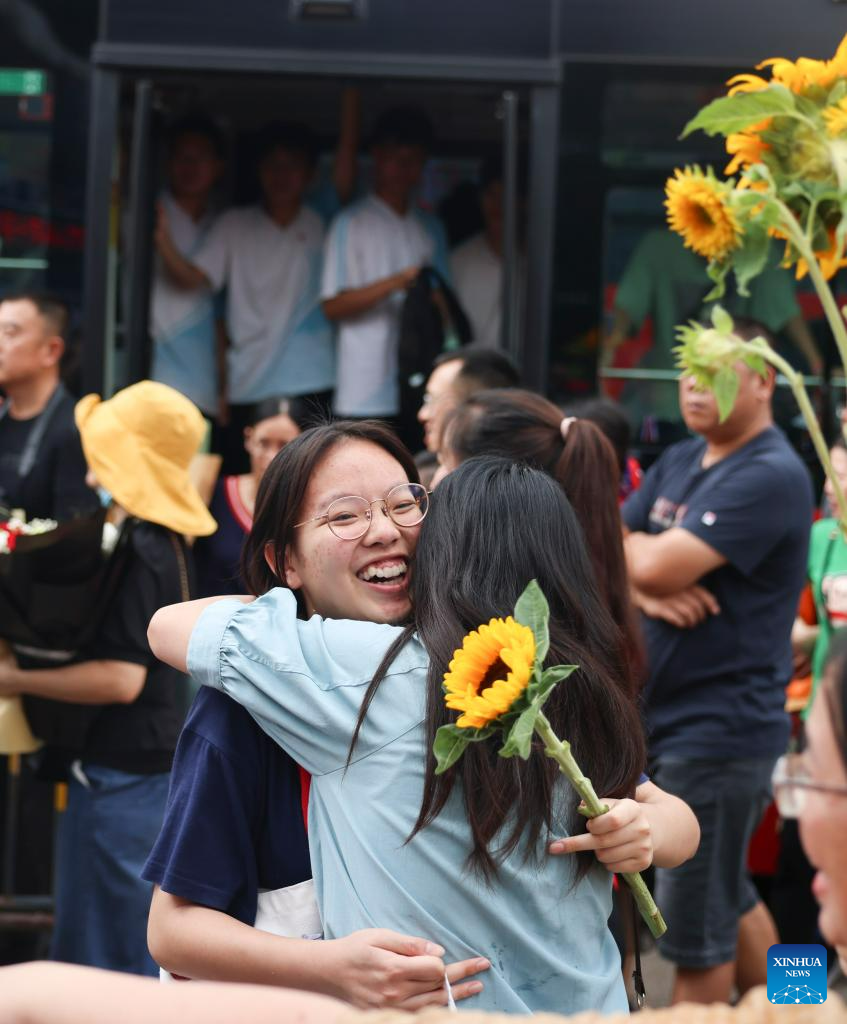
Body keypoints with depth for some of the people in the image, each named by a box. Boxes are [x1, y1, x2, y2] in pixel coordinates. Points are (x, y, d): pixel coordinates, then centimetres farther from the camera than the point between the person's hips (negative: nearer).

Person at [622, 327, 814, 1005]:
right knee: (731, 897, 22)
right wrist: (649, 591, -14)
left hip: (720, 726, -9)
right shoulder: (680, 462, 12)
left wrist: (624, 545, -2)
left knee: (697, 925, -1)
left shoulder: (771, 476, -16)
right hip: (662, 714, 9)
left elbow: (661, 564, -24)